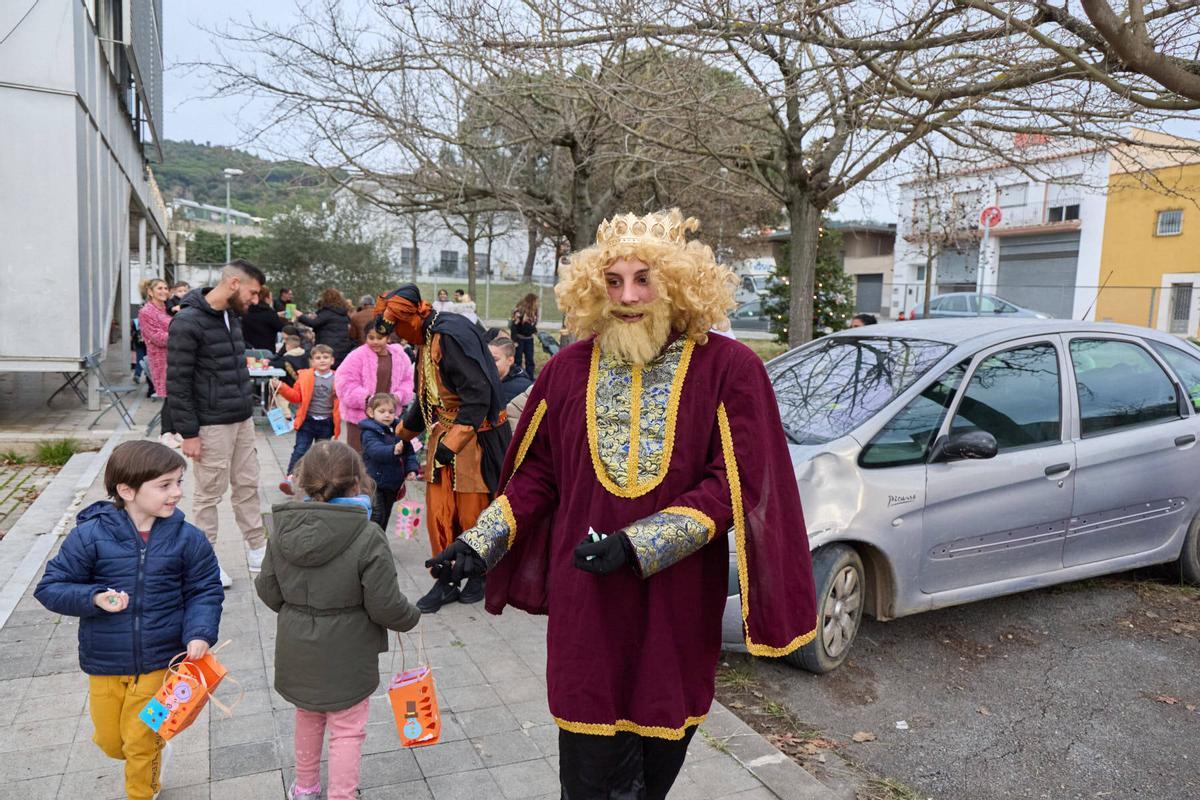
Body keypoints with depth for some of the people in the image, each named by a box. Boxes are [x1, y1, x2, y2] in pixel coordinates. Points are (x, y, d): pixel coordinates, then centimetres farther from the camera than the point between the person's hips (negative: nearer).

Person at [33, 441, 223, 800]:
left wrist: (200, 633, -19)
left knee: (142, 744, 9)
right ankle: (154, 749, 51)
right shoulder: (90, 535, -14)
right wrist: (94, 597, -23)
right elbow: (50, 587, -6)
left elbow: (205, 591, -3)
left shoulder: (187, 538, -12)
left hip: (160, 662, -1)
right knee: (111, 742, 18)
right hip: (104, 663, 1)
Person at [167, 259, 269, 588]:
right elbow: (177, 383, -16)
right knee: (210, 493, 4)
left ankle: (258, 551, 24)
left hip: (242, 420, 8)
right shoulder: (188, 323, -16)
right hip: (212, 425, -8)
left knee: (248, 486, 14)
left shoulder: (233, 317, 10)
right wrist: (188, 432, -16)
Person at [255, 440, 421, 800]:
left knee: (307, 719, 27)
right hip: (346, 657, -5)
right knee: (347, 731, 12)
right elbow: (386, 606, -21)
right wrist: (411, 617, 1)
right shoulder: (368, 537, -24)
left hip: (297, 651, 6)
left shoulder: (283, 531, -9)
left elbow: (268, 592, 0)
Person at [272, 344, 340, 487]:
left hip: (327, 424, 1)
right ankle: (290, 478, -9)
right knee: (300, 450, -7)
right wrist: (281, 387, -9)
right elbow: (296, 397, 2)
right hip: (307, 421, 0)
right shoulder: (305, 376, 0)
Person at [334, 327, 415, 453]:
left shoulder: (399, 356, 4)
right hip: (360, 415, -4)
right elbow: (345, 382, -12)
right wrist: (366, 398, -21)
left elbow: (407, 380, 10)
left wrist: (398, 396, -9)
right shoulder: (357, 356, -9)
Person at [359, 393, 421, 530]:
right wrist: (393, 450, -52)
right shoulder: (370, 433, -14)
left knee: (385, 515, 17)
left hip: (393, 483, 6)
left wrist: (411, 469, -8)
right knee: (377, 515, -12)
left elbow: (409, 453, 8)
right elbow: (376, 450, -34)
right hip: (374, 482, -6)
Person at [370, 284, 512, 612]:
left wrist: (452, 443, -28)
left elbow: (479, 394, -27)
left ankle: (479, 574, 25)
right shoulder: (424, 339, 10)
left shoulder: (453, 335, -20)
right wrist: (404, 433, 35)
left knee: (473, 513, 3)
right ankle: (446, 582, 18)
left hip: (475, 435, -8)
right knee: (439, 512, 7)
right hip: (442, 433, 8)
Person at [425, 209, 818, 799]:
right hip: (586, 609, 1)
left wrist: (635, 545, -18)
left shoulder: (728, 369, -8)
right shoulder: (569, 370, 1)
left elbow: (733, 484, -11)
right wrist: (479, 546, 1)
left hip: (677, 608, -1)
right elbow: (535, 476, 9)